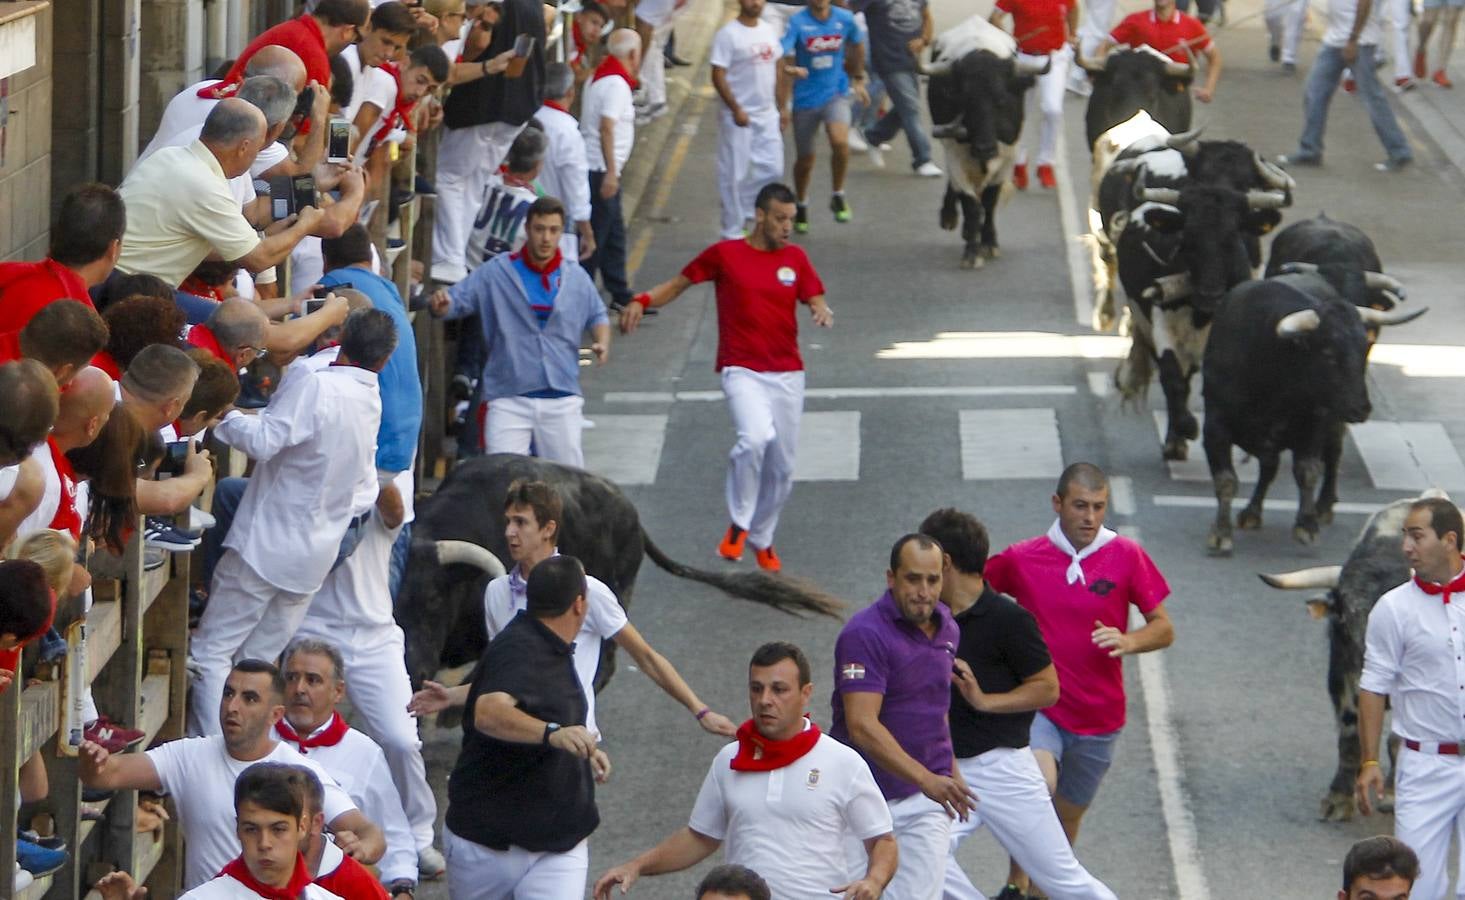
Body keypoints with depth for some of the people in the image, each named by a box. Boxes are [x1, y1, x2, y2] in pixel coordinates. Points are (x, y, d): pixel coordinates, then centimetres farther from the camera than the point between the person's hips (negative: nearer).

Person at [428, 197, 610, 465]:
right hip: (508, 397, -2)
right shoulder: (496, 273, 0)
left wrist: (602, 343, 2)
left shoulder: (577, 279, 8)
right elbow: (457, 301, -1)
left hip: (562, 400, 2)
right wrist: (441, 304, -25)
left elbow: (597, 316, 22)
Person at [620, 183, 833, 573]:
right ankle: (738, 524, -12)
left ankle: (762, 538, 31)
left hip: (787, 373, 4)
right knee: (755, 438, -30)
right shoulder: (725, 254, 0)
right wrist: (642, 301, -10)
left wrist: (822, 311, -21)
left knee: (781, 467, 8)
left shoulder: (795, 259, 8)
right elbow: (679, 284, 7)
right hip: (742, 370, -4)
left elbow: (816, 300, 4)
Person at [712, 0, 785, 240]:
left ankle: (745, 213, 23)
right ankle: (733, 232, 9)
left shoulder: (770, 31, 10)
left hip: (767, 114, 6)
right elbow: (718, 76, -13)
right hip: (738, 116, -6)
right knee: (734, 174, 0)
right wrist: (736, 109, -19)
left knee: (772, 168, 4)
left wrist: (780, 107, 15)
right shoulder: (728, 34, -11)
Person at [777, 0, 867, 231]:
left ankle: (837, 195, -3)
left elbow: (857, 46, 18)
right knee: (805, 158, 10)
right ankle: (801, 206, 35)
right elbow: (784, 62, -17)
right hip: (805, 97, 0)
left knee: (840, 142, -25)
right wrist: (783, 106, -27)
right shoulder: (797, 22, -12)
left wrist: (858, 80, 27)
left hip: (836, 93, 0)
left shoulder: (845, 19, -4)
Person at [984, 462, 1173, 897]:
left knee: (1068, 815, 13)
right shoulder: (1020, 559, -2)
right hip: (1038, 705, -2)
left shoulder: (1126, 556, -2)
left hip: (1098, 715, 2)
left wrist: (1128, 641, -18)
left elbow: (1164, 629, 3)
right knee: (1039, 783, -30)